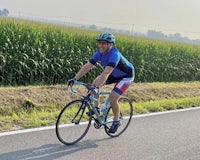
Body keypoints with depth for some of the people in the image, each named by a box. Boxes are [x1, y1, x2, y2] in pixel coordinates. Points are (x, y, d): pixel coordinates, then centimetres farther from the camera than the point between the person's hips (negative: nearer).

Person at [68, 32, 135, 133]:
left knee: (112, 98, -18)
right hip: (114, 74, 7)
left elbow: (106, 73, -47)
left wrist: (97, 88, -56)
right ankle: (96, 108, 2)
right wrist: (75, 79, -27)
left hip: (126, 75, -7)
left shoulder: (114, 54, -36)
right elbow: (87, 66, -19)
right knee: (95, 83, -13)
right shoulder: (100, 53, -15)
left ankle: (116, 121, 6)